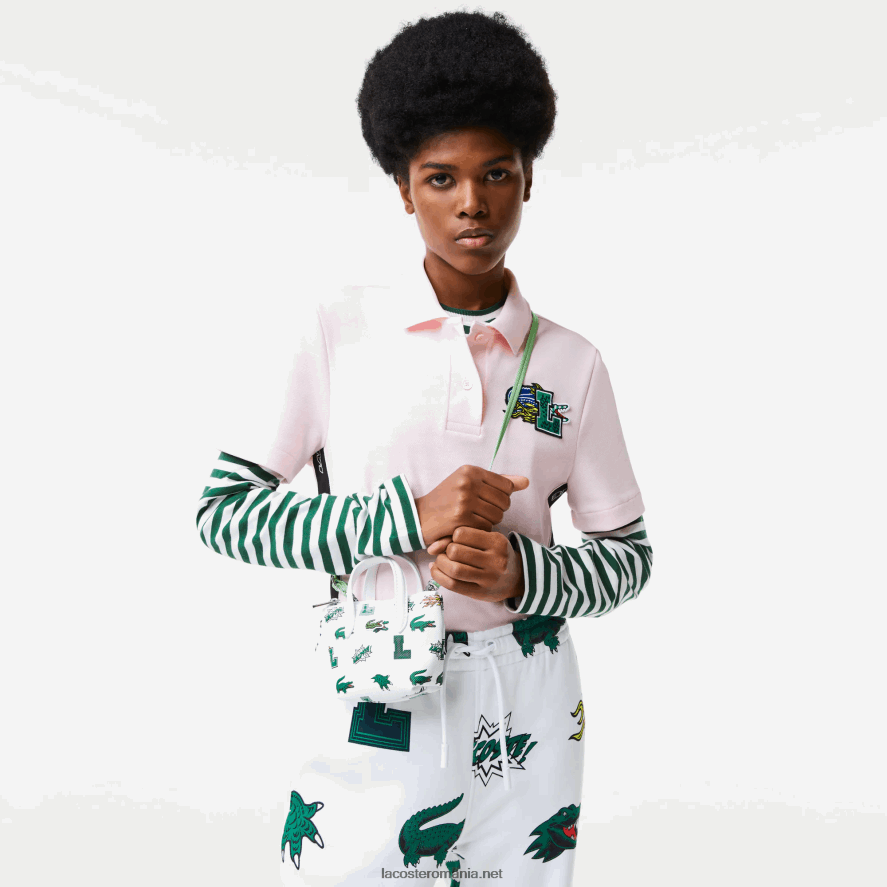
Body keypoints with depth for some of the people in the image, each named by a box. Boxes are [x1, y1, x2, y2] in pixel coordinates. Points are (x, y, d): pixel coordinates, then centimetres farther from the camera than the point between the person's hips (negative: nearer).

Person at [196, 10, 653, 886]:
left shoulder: (570, 361, 1)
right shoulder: (337, 333, -4)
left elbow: (627, 554, 7)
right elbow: (224, 510, -5)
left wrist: (521, 574, -14)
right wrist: (408, 517, -16)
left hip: (525, 715, 2)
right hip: (374, 706, -1)